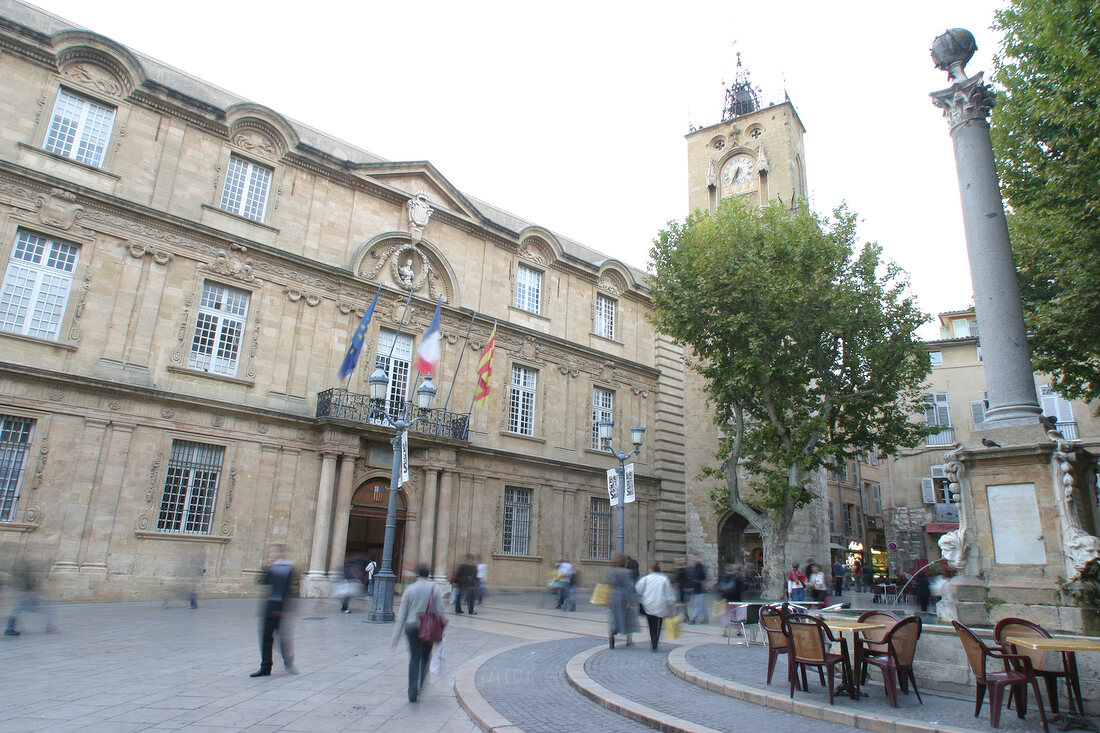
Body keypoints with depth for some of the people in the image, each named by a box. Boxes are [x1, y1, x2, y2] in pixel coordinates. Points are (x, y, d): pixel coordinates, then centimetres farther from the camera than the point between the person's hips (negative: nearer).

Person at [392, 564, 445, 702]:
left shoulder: (409, 589, -2)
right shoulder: (434, 589, -2)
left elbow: (401, 614, -1)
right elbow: (440, 612, -3)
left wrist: (396, 635, 3)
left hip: (411, 626, 0)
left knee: (414, 658, 8)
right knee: (425, 657, 18)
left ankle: (412, 693, 3)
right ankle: (420, 683, 0)